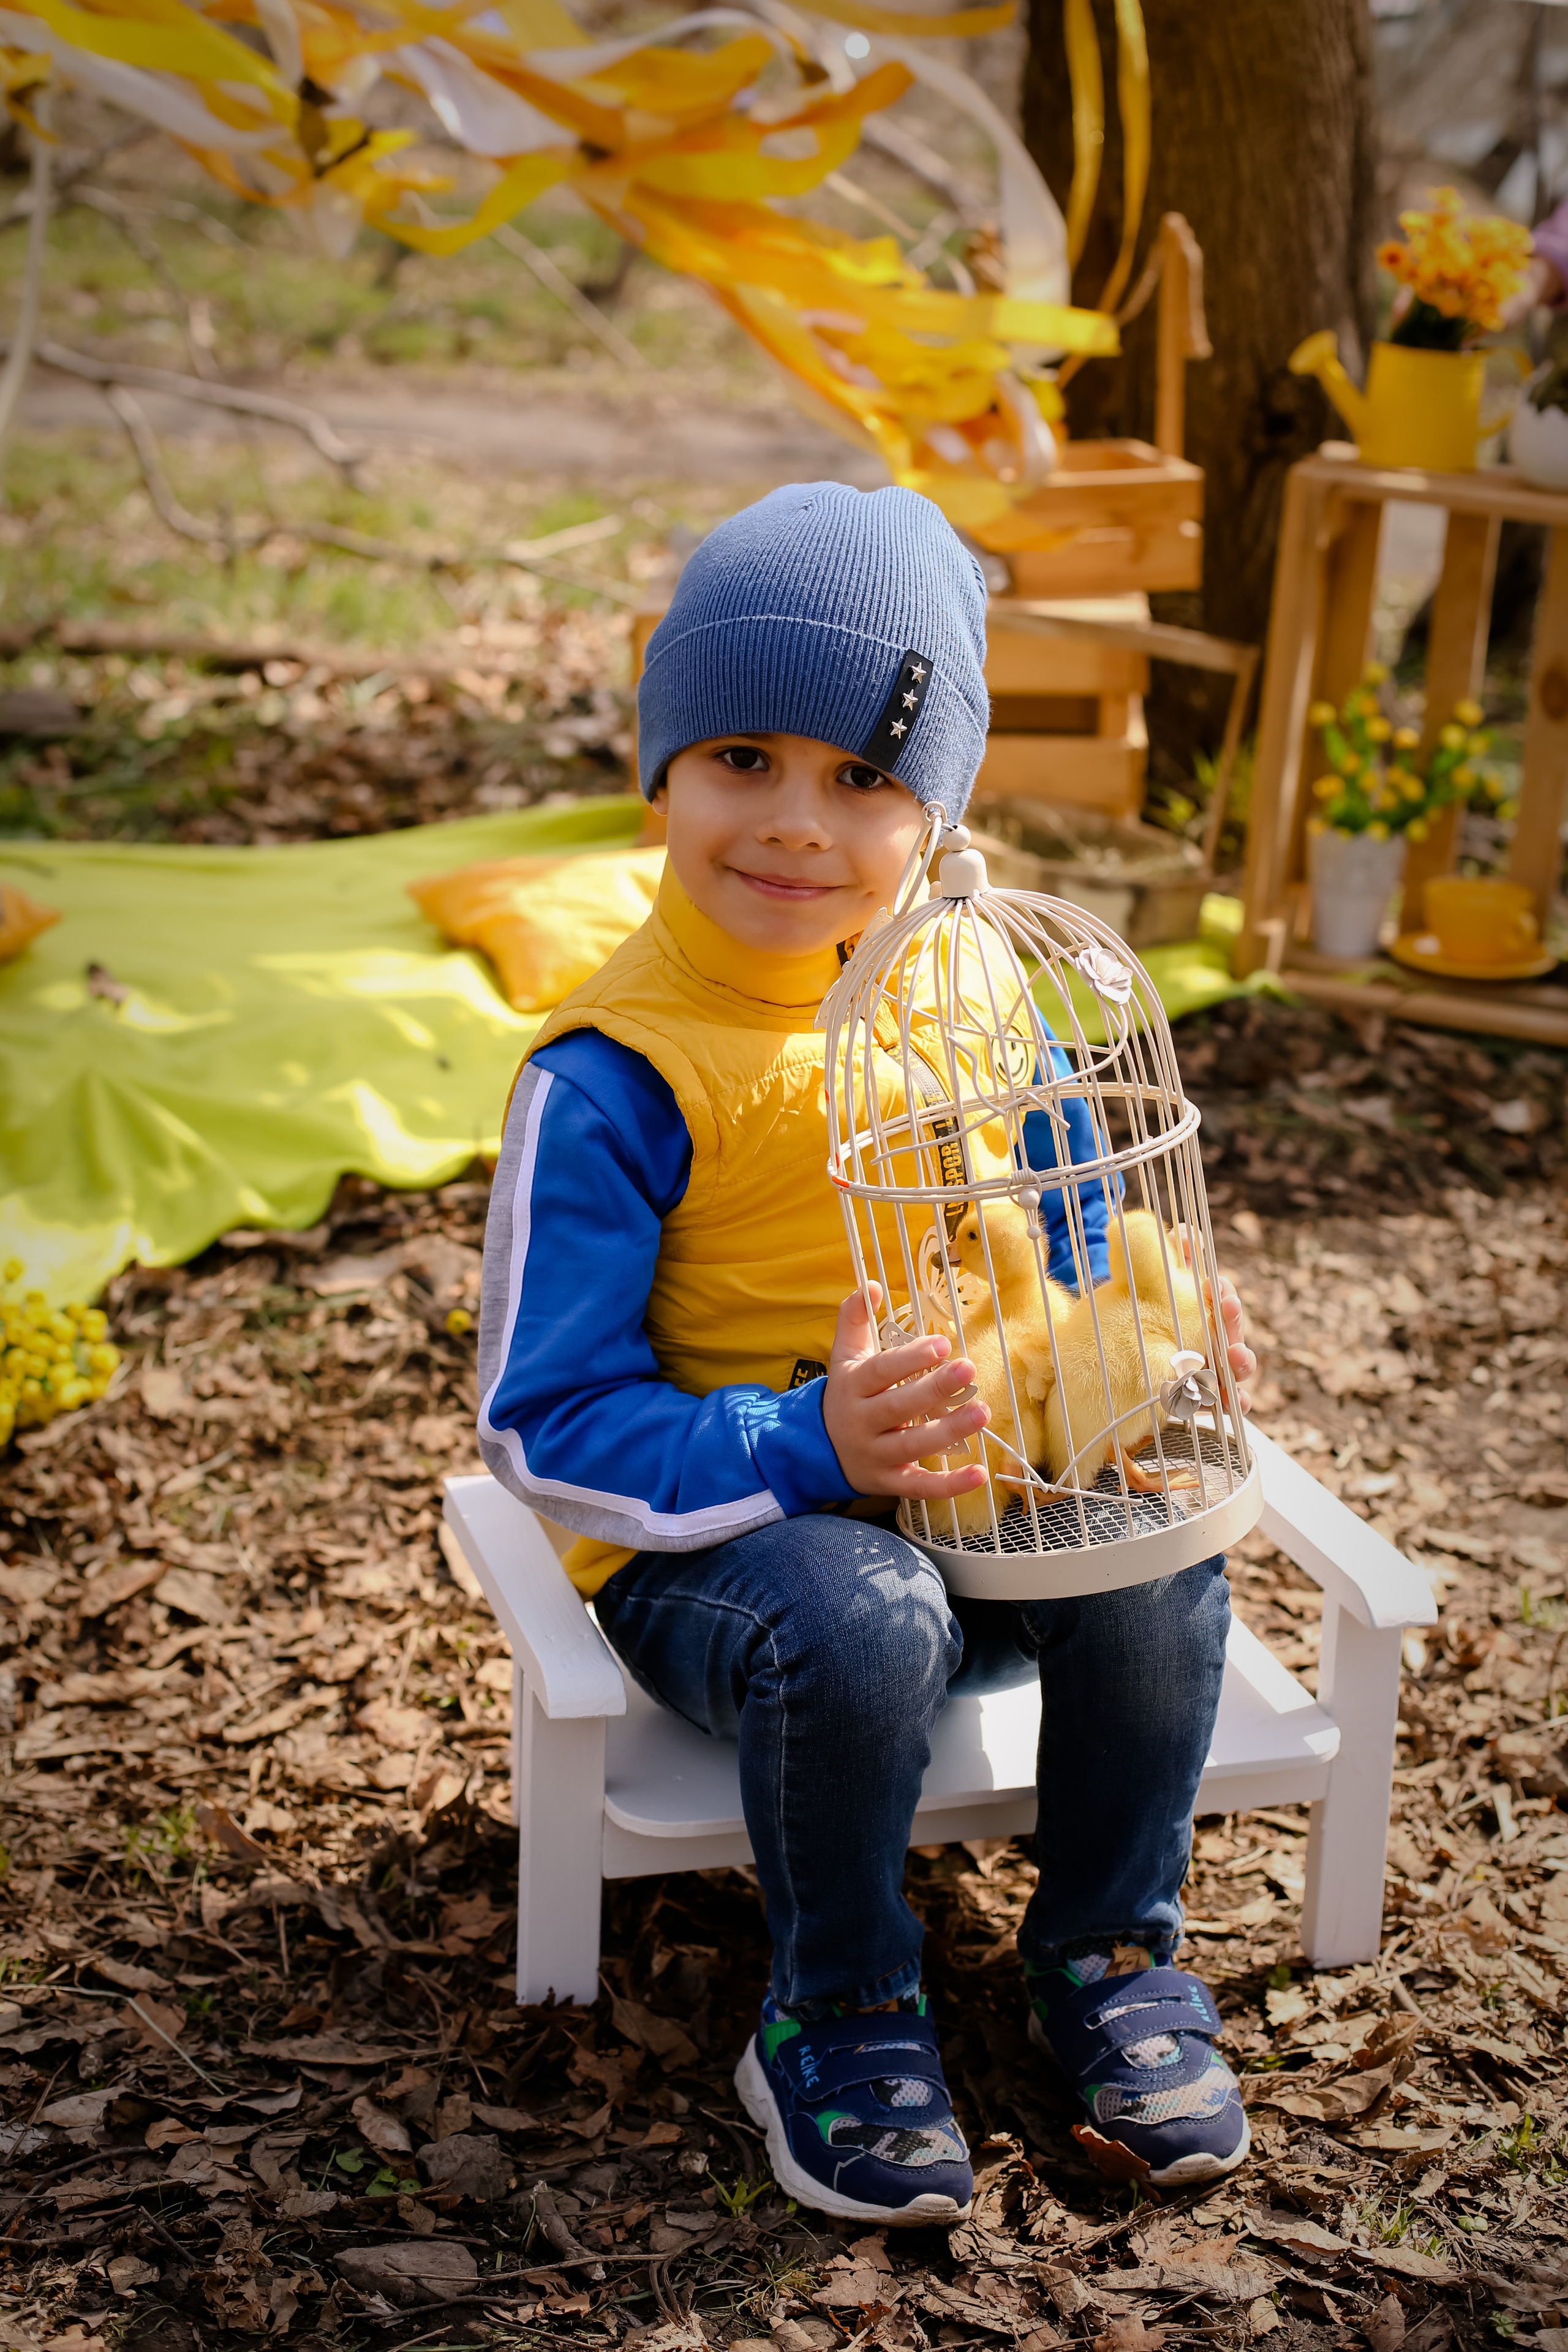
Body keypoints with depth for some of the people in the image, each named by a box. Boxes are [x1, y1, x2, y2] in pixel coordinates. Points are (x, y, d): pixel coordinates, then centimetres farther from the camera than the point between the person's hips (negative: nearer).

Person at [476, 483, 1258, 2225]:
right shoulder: (613, 1078, -16)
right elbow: (545, 1425, -16)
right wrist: (810, 1448, -31)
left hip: (984, 1489, 5)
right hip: (718, 1537, -5)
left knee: (1156, 1562, -24)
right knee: (857, 1623, -36)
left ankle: (1111, 1948, 4)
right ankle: (836, 2014, -6)